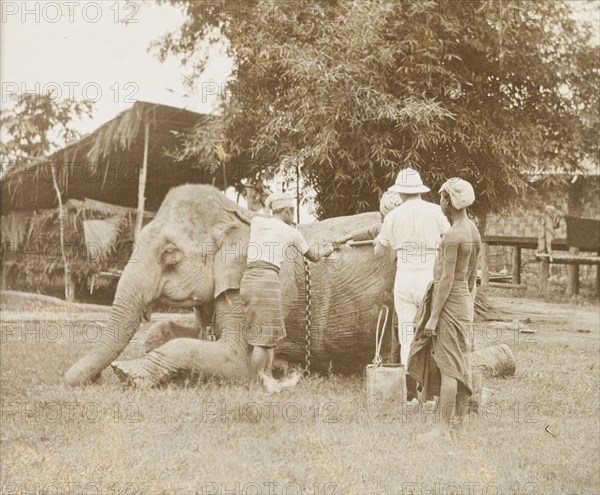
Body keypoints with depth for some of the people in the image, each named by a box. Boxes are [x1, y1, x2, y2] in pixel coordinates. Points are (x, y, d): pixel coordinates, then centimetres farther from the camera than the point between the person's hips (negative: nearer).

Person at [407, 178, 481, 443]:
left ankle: (443, 428, -4)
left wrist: (433, 317, -17)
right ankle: (458, 421, 20)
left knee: (448, 366, -6)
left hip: (450, 301, -9)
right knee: (462, 365, 12)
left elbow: (447, 279, -20)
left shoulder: (452, 235, -20)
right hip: (464, 301, 9)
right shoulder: (473, 231, 8)